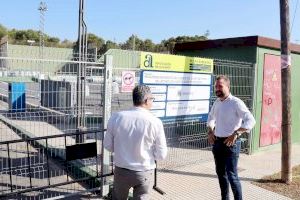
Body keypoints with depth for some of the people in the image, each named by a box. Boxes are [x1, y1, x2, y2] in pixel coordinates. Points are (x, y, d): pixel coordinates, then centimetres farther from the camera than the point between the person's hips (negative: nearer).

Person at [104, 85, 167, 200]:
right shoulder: (155, 122, -17)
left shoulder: (116, 117, -10)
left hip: (121, 171, 3)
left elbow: (108, 145, 0)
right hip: (144, 173, -2)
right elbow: (161, 155, -11)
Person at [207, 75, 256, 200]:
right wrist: (210, 132, 10)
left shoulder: (236, 102, -14)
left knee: (231, 175, -6)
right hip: (217, 142, 7)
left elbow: (250, 121, -23)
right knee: (220, 172, 16)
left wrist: (235, 134, -30)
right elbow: (211, 118, 25)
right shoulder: (216, 103, 7)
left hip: (231, 143, -7)